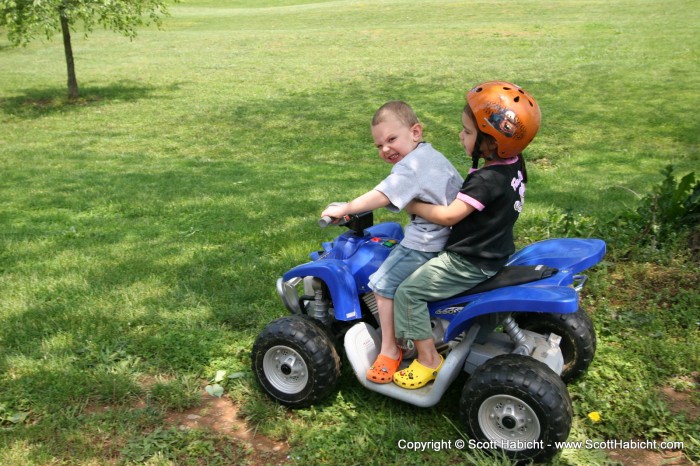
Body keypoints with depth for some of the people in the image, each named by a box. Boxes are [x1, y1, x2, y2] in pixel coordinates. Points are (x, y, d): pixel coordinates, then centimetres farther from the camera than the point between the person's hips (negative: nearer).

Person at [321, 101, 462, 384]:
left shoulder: (410, 166, -18)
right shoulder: (432, 155, 12)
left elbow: (380, 197, -28)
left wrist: (344, 209, -19)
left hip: (425, 243, -11)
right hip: (447, 234, 11)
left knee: (383, 284, -5)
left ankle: (389, 350, 6)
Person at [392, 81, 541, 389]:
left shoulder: (486, 180, -29)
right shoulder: (512, 165, 0)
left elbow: (449, 216, -28)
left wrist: (412, 205, -16)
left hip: (470, 263, -10)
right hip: (495, 250, 10)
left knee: (408, 291, -9)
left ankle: (428, 360, 0)